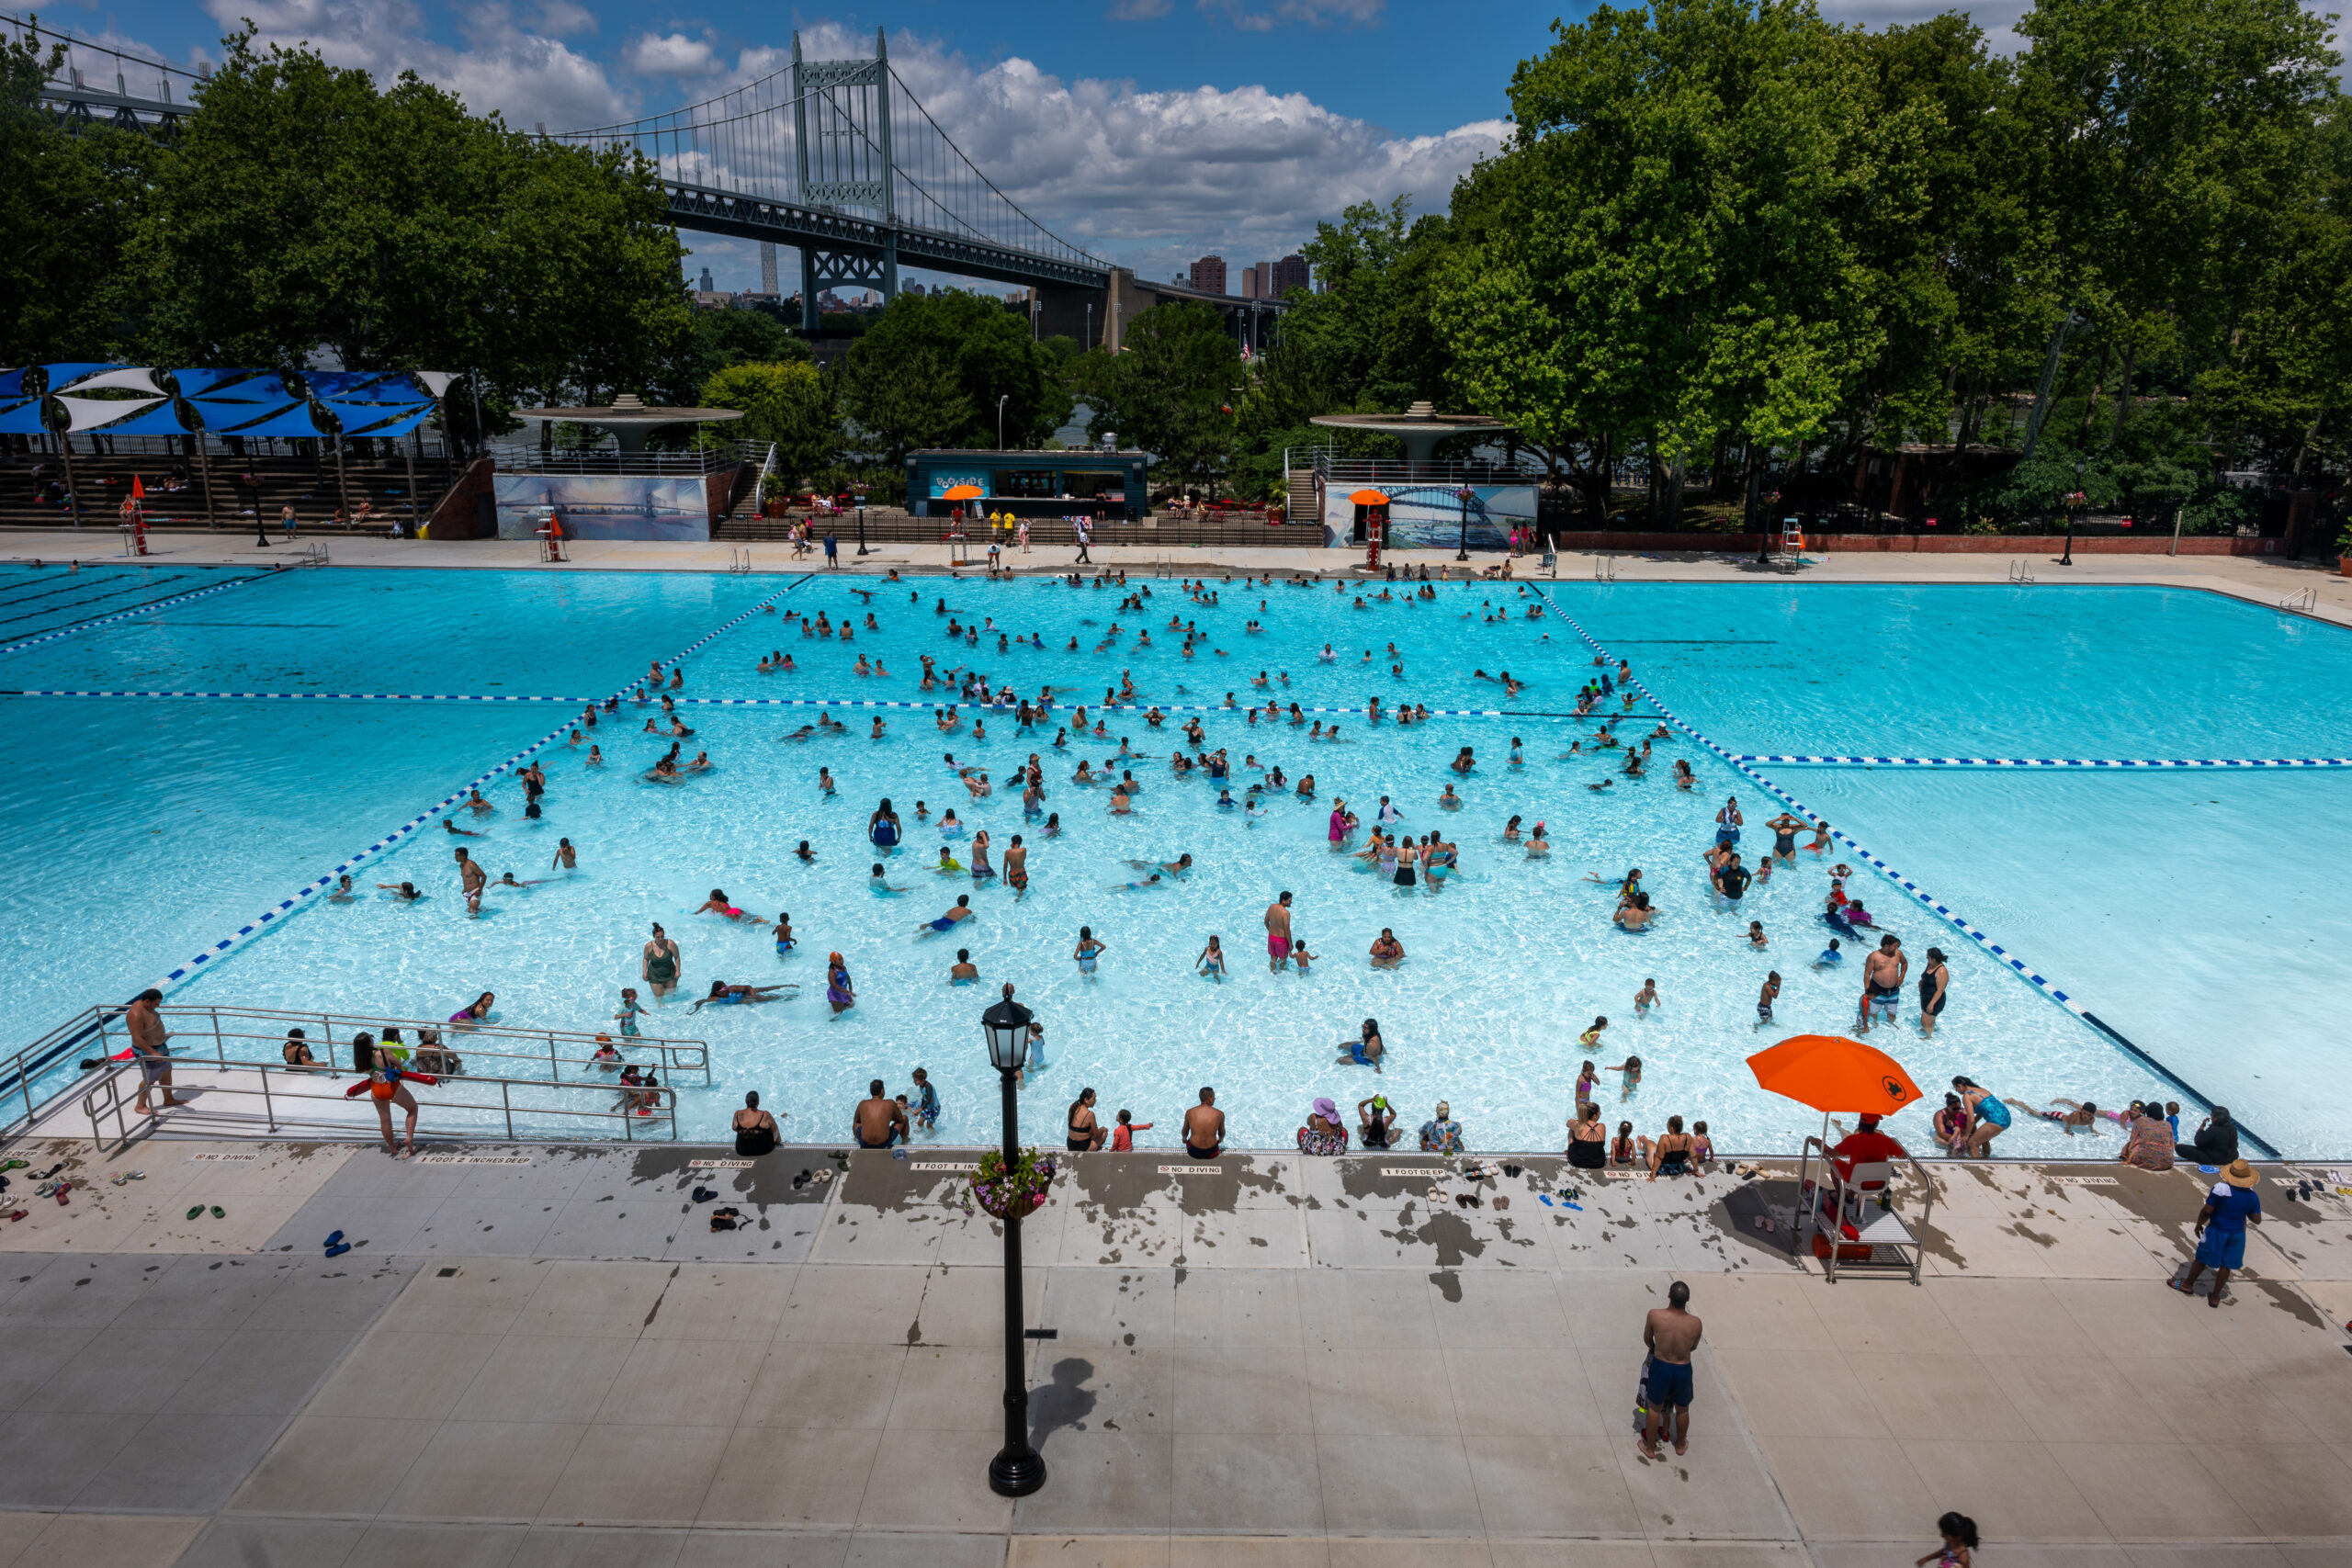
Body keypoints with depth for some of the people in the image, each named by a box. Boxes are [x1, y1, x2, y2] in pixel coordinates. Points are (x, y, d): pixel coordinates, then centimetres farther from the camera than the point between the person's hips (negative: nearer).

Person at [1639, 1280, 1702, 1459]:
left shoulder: (1655, 1315, -23)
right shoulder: (1696, 1324, -21)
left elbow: (1647, 1339, -3)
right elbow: (1693, 1347, 1)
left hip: (1660, 1367, -1)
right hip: (1683, 1370, 1)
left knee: (1654, 1408, 22)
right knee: (1682, 1409, 27)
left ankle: (1650, 1448, 37)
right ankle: (1680, 1445, 49)